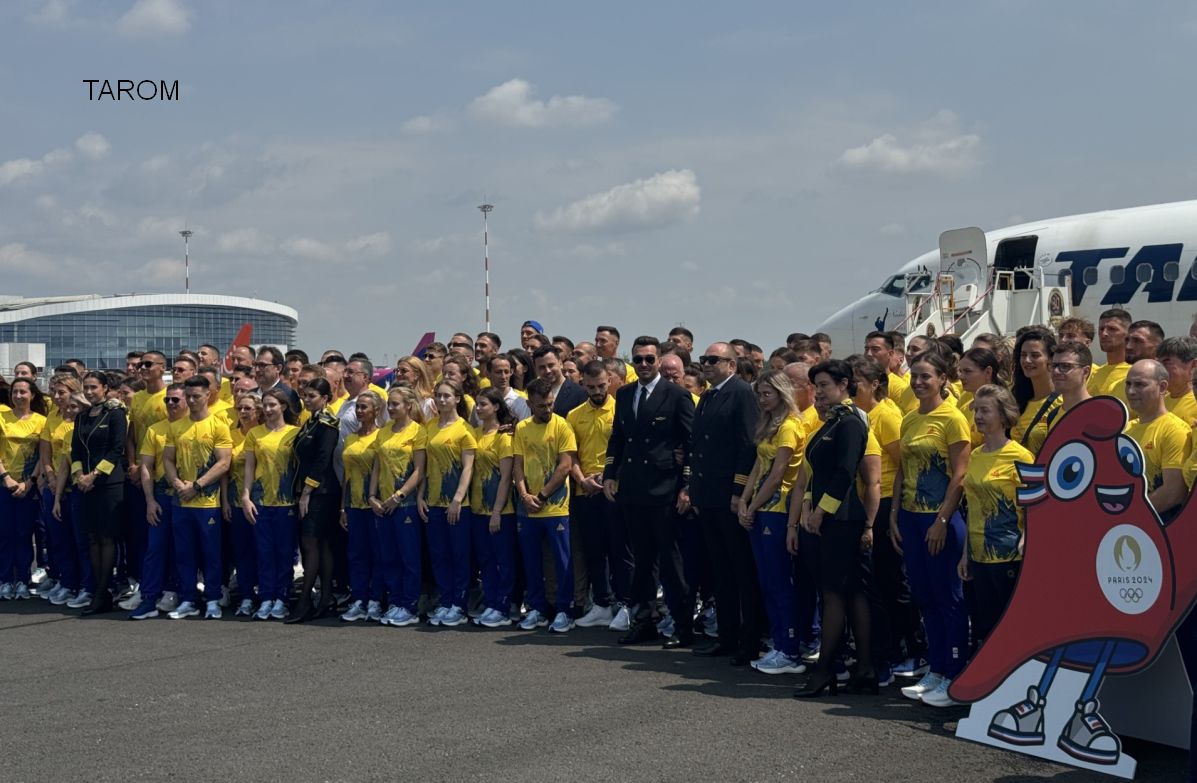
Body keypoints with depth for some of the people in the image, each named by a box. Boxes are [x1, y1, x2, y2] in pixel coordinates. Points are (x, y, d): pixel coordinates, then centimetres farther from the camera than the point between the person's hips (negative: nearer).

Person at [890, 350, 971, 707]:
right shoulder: (909, 420, 11)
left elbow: (959, 476, -13)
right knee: (925, 598, 12)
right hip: (910, 518, 7)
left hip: (940, 519, -7)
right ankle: (935, 671, 21)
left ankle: (955, 677, 6)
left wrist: (942, 520, -16)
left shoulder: (952, 418, -10)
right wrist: (895, 514, 9)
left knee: (949, 599, 0)